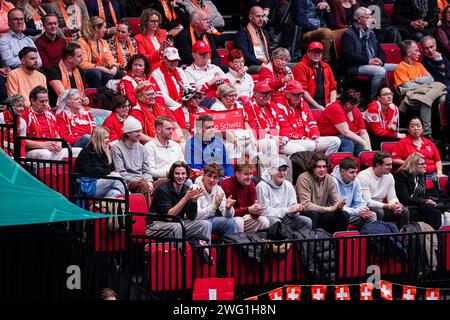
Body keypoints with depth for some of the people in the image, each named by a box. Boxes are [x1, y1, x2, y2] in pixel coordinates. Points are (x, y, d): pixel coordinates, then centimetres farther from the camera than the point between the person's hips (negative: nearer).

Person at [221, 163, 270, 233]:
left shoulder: (251, 185, 3)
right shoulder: (226, 185, -18)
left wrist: (257, 211, -24)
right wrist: (248, 210, -31)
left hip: (245, 217, 6)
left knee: (264, 221, -13)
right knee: (238, 221, -35)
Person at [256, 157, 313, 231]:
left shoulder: (288, 185, 9)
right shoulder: (262, 186, -11)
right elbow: (265, 211, -16)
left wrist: (297, 209, -18)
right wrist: (287, 210, -19)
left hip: (284, 217, 6)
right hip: (268, 217, -6)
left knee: (307, 221, -14)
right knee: (276, 222, -38)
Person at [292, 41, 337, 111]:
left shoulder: (326, 67, 21)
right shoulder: (301, 67, 1)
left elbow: (333, 87, 23)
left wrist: (332, 104, 3)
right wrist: (317, 106, -12)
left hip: (325, 105, 5)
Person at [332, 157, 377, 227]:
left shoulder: (355, 181, 5)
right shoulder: (333, 181, -18)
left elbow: (359, 202, 11)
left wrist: (363, 210, -15)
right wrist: (357, 211, -26)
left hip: (349, 212, 7)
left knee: (372, 215, -8)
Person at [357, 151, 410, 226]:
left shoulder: (389, 176, 5)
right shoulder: (363, 177, -17)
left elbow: (392, 198, 7)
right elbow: (367, 202, -23)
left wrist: (397, 205, -19)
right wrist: (389, 206, -29)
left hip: (379, 207, 7)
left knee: (404, 211, -10)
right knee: (378, 211, -36)